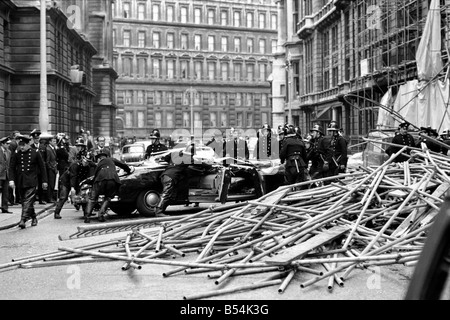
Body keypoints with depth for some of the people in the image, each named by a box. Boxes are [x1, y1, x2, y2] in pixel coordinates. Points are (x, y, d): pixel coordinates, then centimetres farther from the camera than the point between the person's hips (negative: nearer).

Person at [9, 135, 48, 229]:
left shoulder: (35, 153, -2)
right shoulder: (16, 154, 2)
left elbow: (42, 167, 4)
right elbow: (12, 167, 2)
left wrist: (44, 181, 3)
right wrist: (11, 180, -11)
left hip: (31, 181, -3)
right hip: (20, 182, 3)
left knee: (28, 201, -14)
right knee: (25, 201, 13)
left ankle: (23, 219, -17)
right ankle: (33, 218, 29)